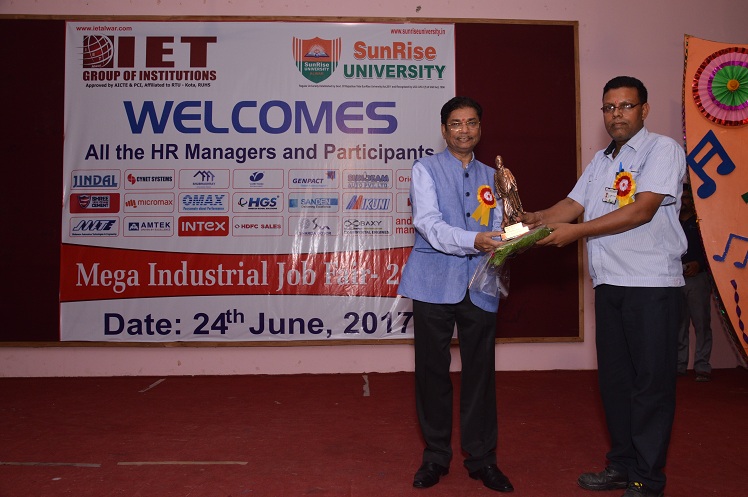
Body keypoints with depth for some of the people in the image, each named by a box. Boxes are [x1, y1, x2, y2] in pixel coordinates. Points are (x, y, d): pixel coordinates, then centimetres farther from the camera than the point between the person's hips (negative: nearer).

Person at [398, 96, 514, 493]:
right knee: (432, 371, 4)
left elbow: (498, 228, 9)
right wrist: (473, 241, -24)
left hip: (479, 285, 3)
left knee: (480, 371, 6)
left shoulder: (490, 176, 17)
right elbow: (429, 224, -10)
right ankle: (435, 456, 21)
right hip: (434, 284, -3)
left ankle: (482, 458, 21)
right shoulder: (425, 169, 5)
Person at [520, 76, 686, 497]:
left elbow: (641, 210, -16)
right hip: (609, 284, 7)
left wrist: (578, 231, -19)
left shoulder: (663, 150, -4)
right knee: (614, 378, 13)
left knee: (651, 382, 0)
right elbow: (574, 204, 13)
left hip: (652, 284, -7)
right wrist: (538, 219, -6)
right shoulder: (601, 160, 19)